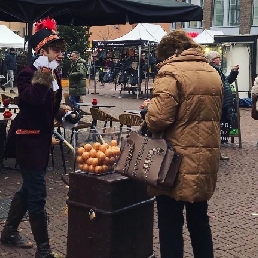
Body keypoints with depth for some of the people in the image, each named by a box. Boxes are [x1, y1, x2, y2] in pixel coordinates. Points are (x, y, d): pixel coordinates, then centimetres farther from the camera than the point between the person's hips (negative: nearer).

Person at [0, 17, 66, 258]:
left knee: (29, 188, 18)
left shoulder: (54, 74, 9)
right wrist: (43, 76, -28)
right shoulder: (28, 73, -15)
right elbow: (33, 99, -32)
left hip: (42, 136, 9)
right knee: (37, 193, -7)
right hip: (28, 137, -9)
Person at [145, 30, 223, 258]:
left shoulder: (171, 72, -12)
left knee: (170, 225, 3)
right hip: (205, 160, 7)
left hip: (177, 161, -7)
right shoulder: (212, 73, 12)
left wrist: (149, 120, -1)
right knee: (199, 221, 20)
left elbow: (159, 118, -22)